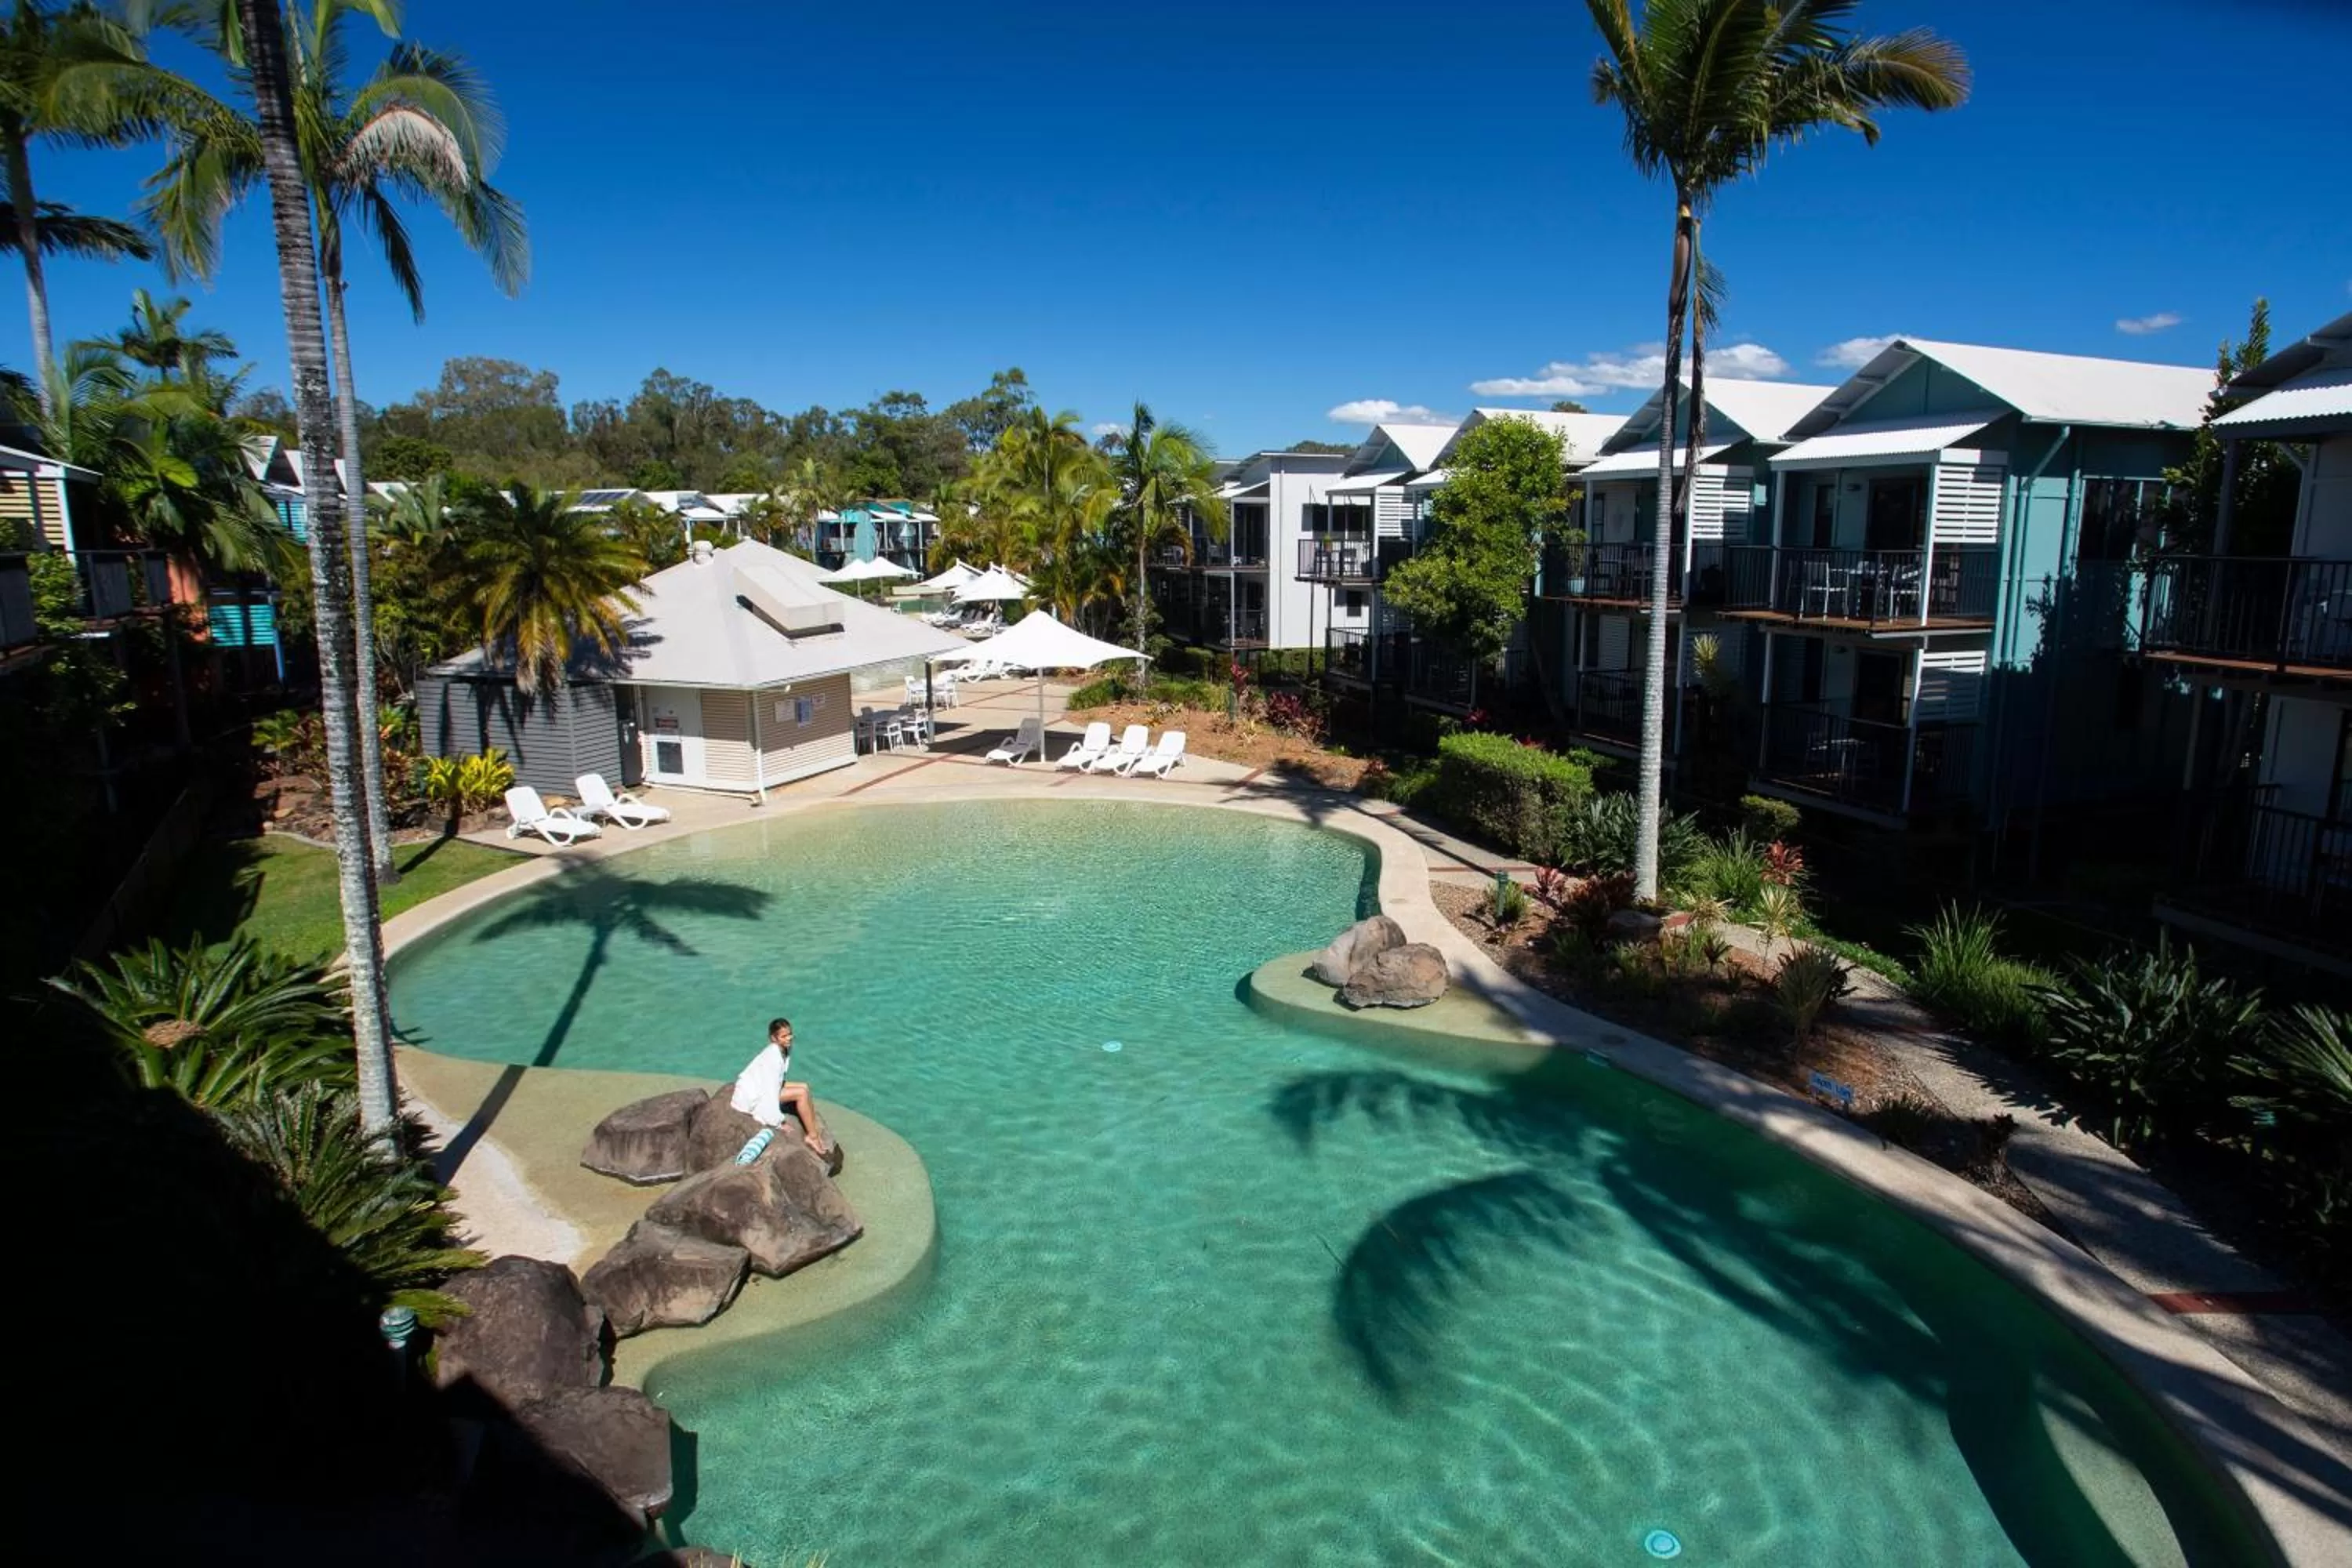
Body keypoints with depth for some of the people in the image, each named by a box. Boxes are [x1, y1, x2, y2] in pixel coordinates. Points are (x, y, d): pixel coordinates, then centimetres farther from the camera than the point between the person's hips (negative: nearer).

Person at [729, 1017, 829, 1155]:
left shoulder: (782, 1050, -1)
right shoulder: (773, 1055, -27)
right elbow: (770, 1089, -27)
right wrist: (777, 1122, -24)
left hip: (762, 1086, 9)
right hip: (752, 1096, -9)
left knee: (804, 1087, 1)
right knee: (801, 1093, -16)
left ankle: (814, 1131, 0)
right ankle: (812, 1136, -8)